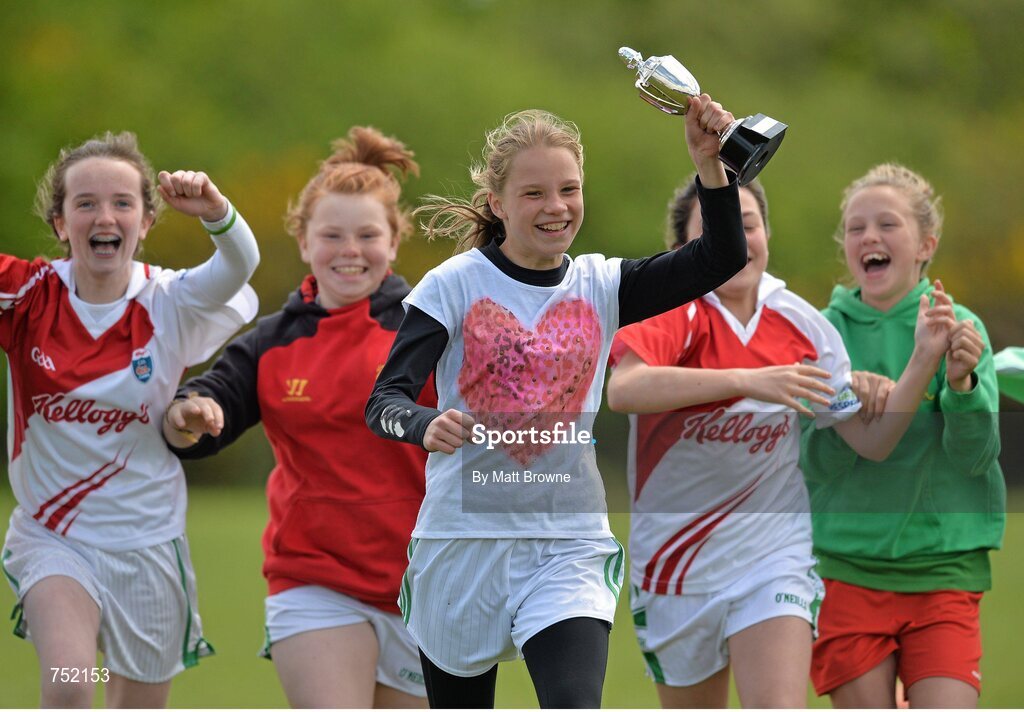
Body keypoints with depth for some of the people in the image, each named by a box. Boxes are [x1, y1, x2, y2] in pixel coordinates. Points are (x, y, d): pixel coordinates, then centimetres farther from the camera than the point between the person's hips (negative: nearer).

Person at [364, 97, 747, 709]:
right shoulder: (455, 285, -5)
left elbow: (721, 259, -6)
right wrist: (425, 426, -36)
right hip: (465, 538, -1)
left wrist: (711, 164, -21)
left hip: (570, 547, 1)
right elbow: (384, 401, -13)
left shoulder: (600, 286, 4)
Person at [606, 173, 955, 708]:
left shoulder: (803, 326, -1)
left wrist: (924, 359, -10)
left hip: (773, 559, 1)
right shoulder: (670, 309, -13)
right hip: (675, 565, -1)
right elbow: (623, 389, -35)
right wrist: (747, 381, -41)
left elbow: (871, 441, 3)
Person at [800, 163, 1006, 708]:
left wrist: (961, 384, -28)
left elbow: (975, 454, -10)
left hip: (942, 565, -1)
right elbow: (814, 462, -3)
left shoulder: (958, 328, 0)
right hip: (847, 565, 1)